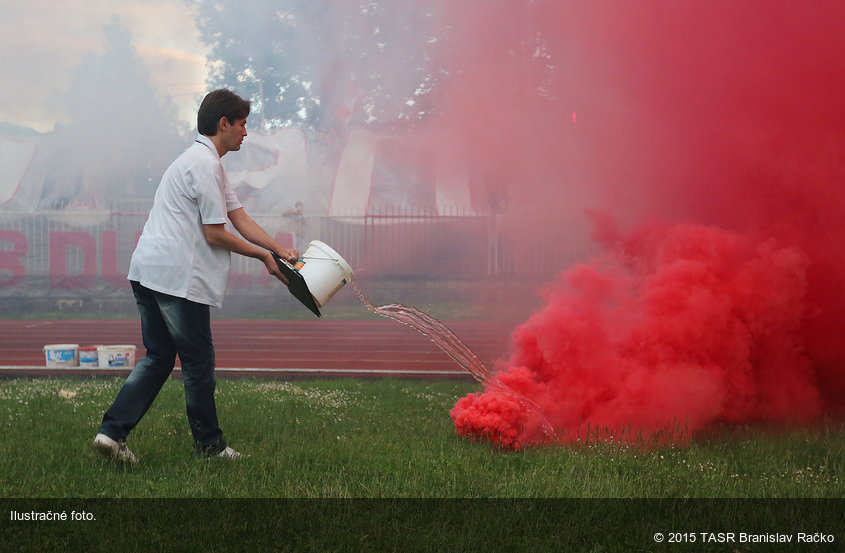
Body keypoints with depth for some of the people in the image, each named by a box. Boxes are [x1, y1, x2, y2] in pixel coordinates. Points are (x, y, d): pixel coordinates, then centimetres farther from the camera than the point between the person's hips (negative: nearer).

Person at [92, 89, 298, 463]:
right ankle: (209, 445, 14)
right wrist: (264, 256, -1)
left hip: (148, 273, 10)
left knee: (158, 358, 12)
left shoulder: (201, 161, 22)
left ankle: (112, 431, 3)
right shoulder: (205, 164, -12)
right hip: (178, 277, -10)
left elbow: (240, 219, 17)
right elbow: (215, 235, -13)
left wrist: (280, 251, 7)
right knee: (198, 361, 3)